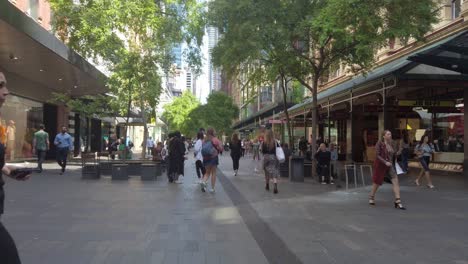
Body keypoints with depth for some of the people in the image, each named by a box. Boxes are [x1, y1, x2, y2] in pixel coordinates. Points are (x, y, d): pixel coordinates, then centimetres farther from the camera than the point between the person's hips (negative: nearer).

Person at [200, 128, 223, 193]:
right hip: (214, 158, -4)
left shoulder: (205, 140, 4)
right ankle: (212, 189, 8)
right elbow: (221, 148, -10)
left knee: (207, 172, 17)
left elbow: (203, 149, 8)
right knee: (213, 173, 7)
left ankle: (203, 181, -11)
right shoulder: (215, 139, -8)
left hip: (205, 158, 4)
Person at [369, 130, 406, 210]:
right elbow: (377, 155, -17)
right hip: (380, 165, -5)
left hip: (390, 165, 5)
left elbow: (393, 155, 14)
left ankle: (398, 202, -8)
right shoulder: (379, 143, -12)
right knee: (377, 182, 9)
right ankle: (371, 197, 32)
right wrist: (385, 162, -26)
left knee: (396, 181, -8)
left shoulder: (391, 143, 4)